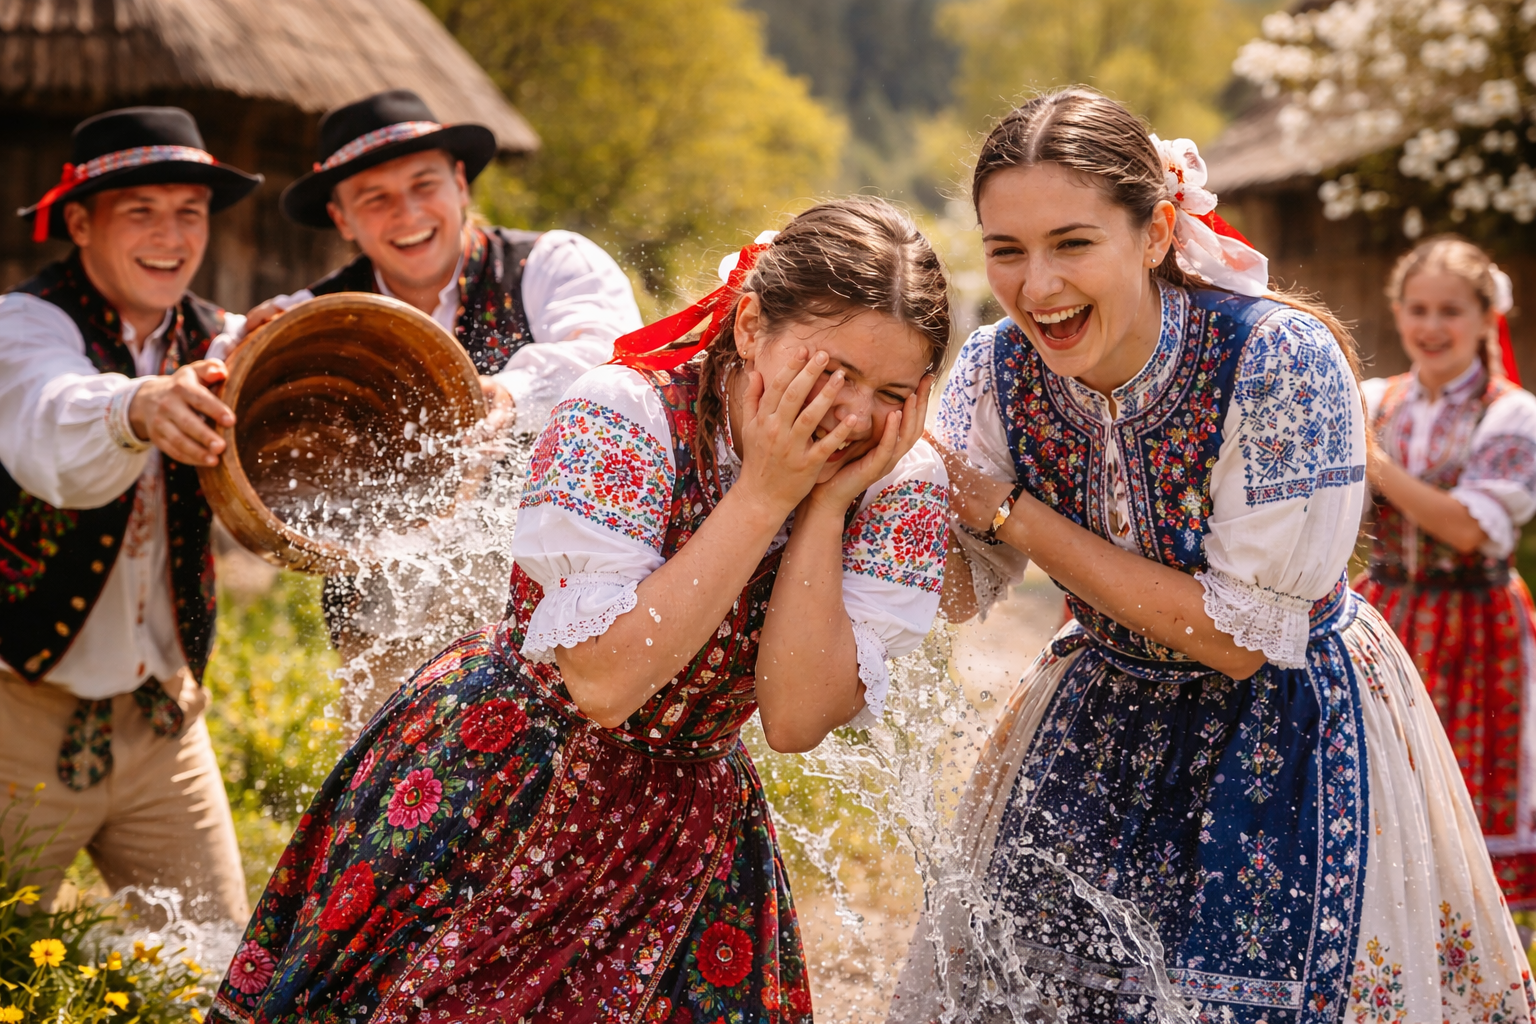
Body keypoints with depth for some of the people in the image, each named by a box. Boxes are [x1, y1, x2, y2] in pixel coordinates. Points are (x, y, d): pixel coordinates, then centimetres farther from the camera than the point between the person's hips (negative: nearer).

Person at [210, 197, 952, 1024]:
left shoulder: (902, 485, -12)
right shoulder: (623, 417, -23)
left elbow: (796, 718, -19)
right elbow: (604, 682, -31)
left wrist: (828, 506, -27)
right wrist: (764, 493, -30)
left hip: (685, 828, 3)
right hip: (484, 794, -3)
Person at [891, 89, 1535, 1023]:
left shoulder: (1283, 361, -27)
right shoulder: (998, 369, -12)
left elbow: (1244, 639, -25)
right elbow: (955, 595, -7)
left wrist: (1012, 513, -24)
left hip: (1291, 729, -4)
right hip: (1102, 721, 4)